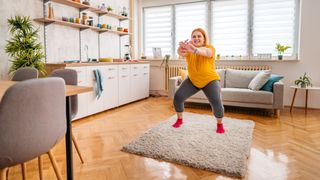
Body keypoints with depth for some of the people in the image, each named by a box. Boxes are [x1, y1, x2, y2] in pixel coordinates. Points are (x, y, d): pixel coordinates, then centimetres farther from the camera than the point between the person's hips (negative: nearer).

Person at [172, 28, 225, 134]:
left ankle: (220, 124, 9)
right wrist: (181, 49, -63)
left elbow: (205, 52, -45)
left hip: (210, 80, -3)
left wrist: (194, 50, -69)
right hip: (192, 80, 3)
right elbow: (182, 53, -36)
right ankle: (179, 120, 17)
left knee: (216, 102, -19)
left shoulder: (210, 48, -19)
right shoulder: (189, 49, -11)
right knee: (178, 97, -8)